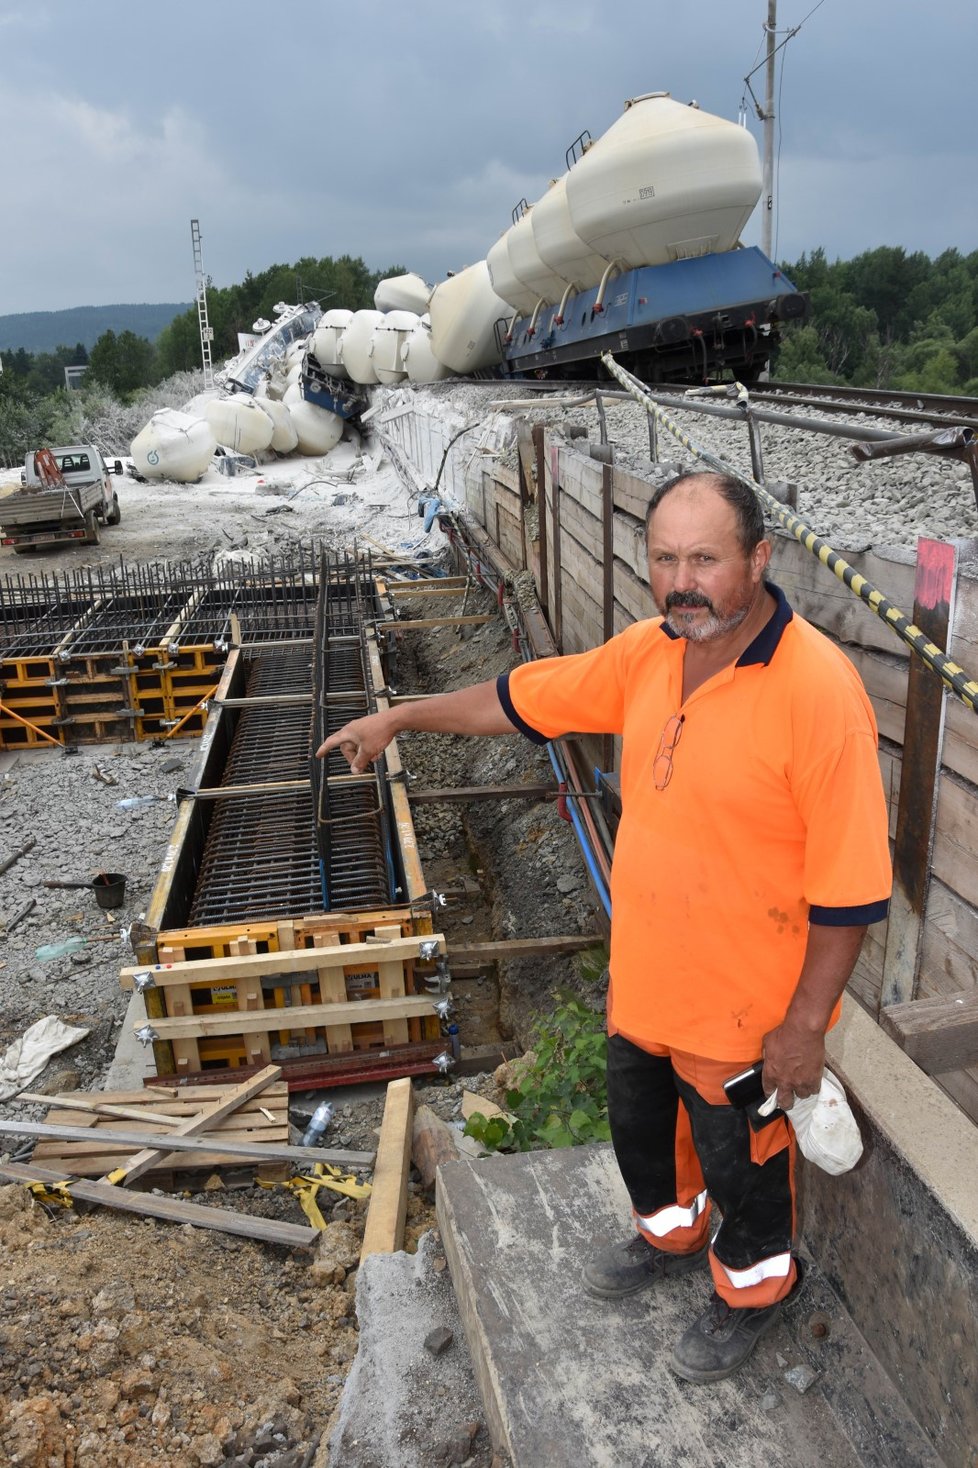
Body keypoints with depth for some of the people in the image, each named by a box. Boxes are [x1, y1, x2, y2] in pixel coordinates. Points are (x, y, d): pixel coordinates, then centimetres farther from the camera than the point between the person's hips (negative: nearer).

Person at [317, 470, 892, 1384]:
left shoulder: (818, 690, -28)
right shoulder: (650, 651, -7)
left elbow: (849, 886, -23)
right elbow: (522, 698, 5)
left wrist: (806, 1024, -18)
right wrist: (399, 718, 10)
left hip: (744, 999, -6)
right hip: (643, 969, 7)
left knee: (738, 1158, 19)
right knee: (638, 1121, 28)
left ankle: (752, 1288, 51)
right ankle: (671, 1234, 59)